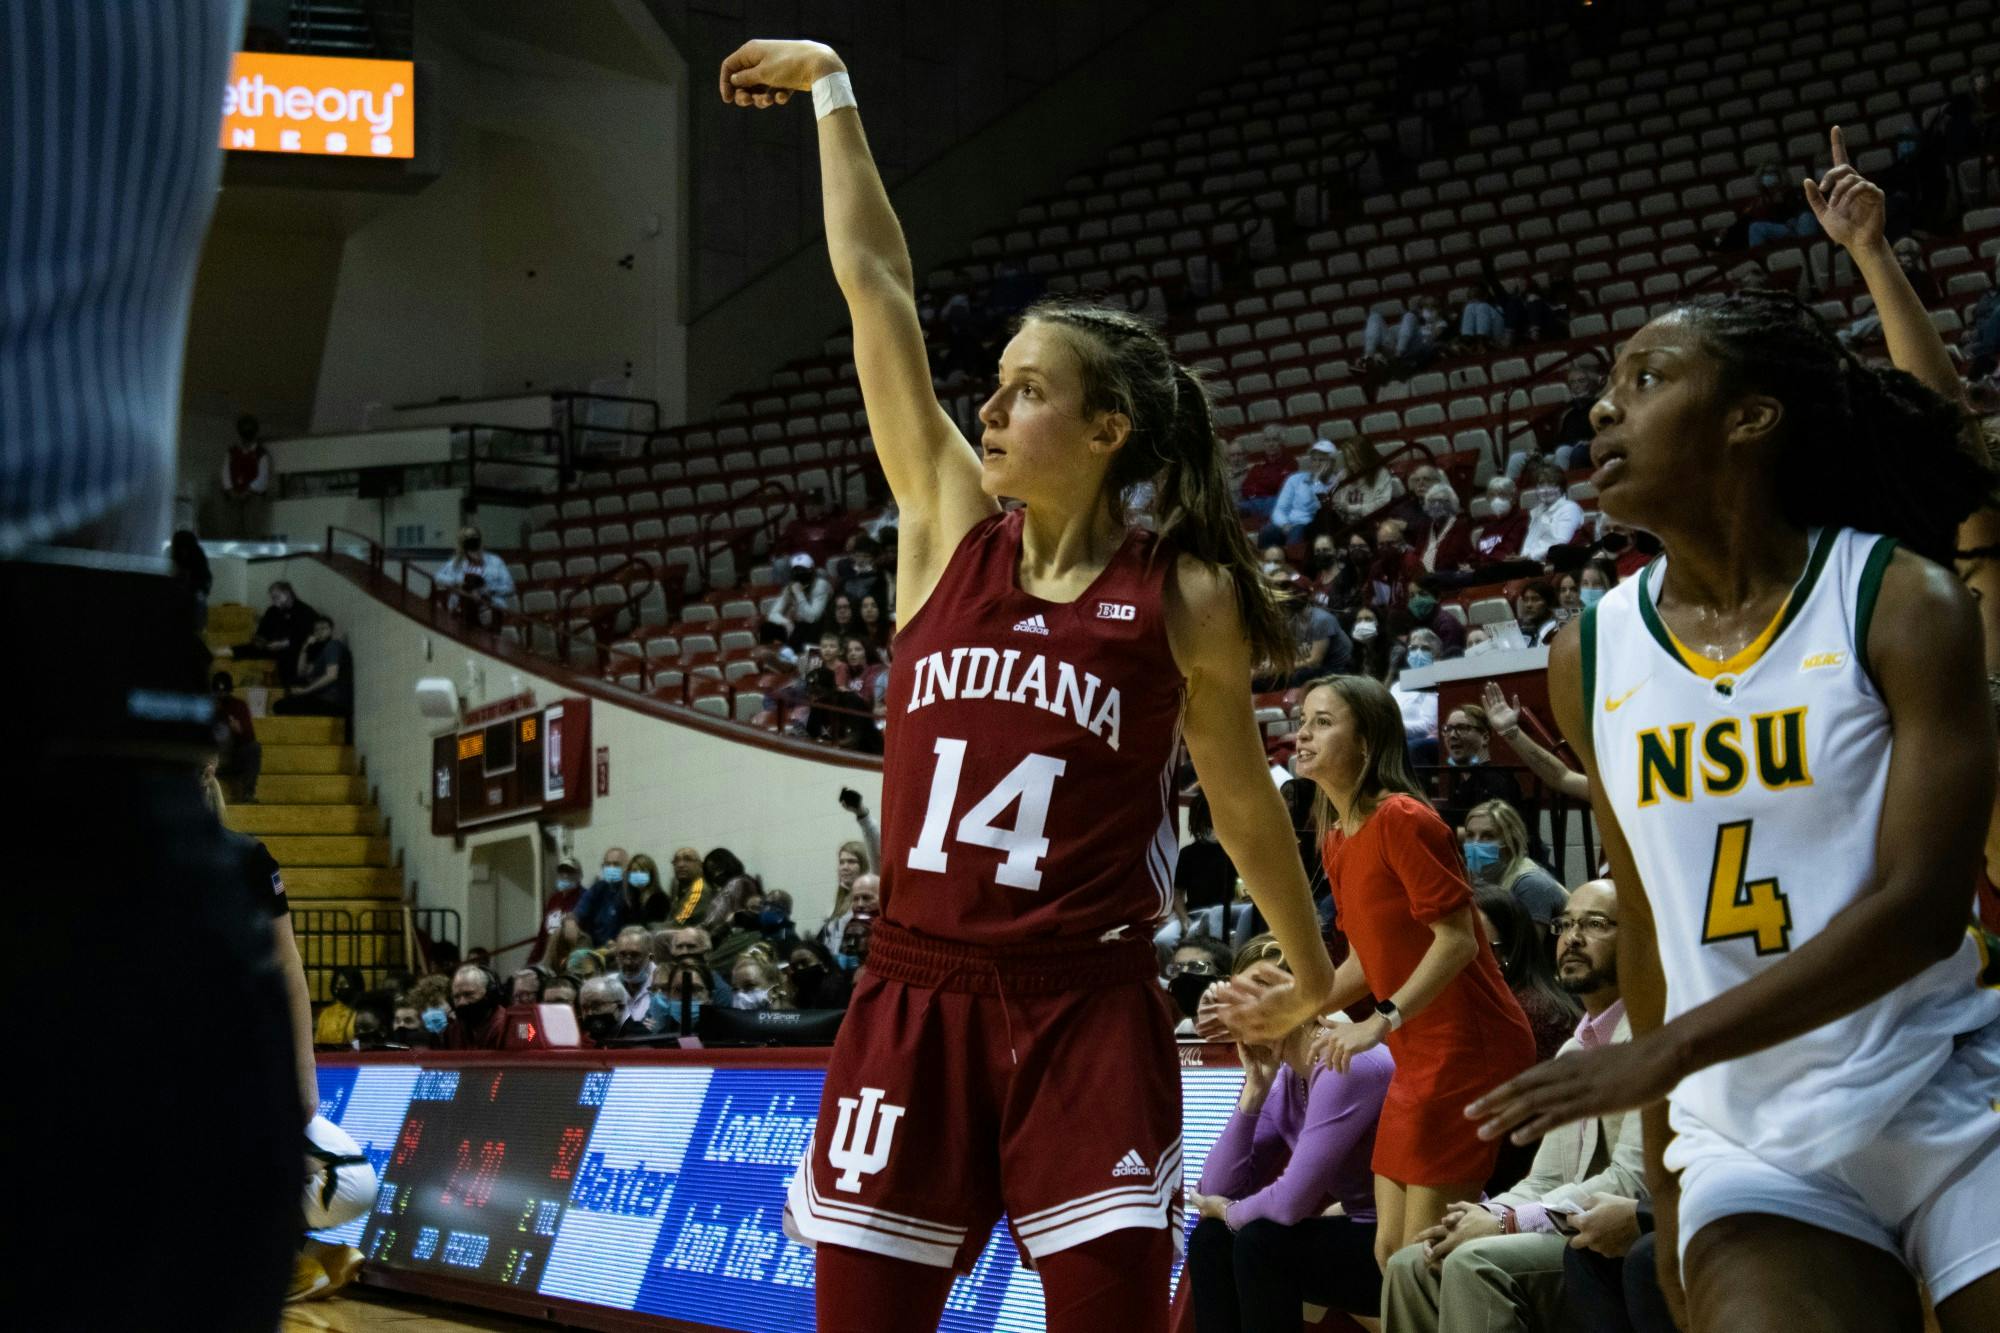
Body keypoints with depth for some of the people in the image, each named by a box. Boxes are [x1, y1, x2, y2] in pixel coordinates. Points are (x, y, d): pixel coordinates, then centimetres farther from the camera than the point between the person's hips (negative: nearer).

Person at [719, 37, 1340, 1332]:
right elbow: (877, 286, 7)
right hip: (915, 1002, 3)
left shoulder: (1184, 597, -1)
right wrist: (833, 91, 9)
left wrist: (1314, 974, 19)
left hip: (1087, 1016, -3)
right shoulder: (951, 525, 5)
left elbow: (1243, 797, 11)